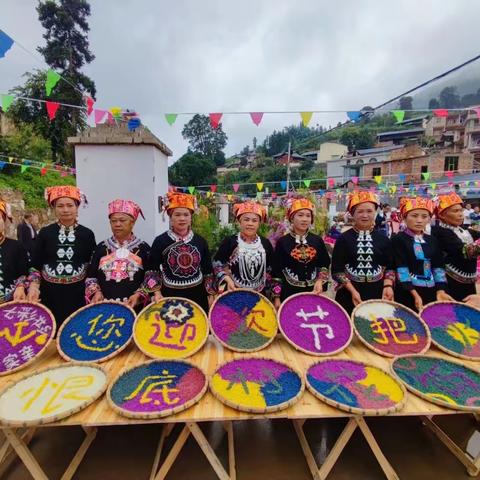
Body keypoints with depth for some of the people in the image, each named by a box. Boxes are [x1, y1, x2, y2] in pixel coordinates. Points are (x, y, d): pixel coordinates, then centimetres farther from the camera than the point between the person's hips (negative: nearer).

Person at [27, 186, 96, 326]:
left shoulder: (87, 234, 1)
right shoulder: (45, 233, 2)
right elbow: (35, 265, 5)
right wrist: (33, 286, -8)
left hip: (77, 293, 0)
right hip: (50, 293, 1)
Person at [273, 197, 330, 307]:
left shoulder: (317, 240, 4)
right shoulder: (282, 242, -6)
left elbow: (325, 265, 12)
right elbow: (277, 271, -4)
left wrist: (320, 280, -7)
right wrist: (277, 297, -6)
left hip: (313, 291, 3)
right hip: (289, 292, -3)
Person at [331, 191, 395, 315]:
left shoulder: (383, 239, 5)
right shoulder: (344, 239, -4)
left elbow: (389, 267, 11)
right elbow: (337, 270, -6)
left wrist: (388, 286, -6)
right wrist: (352, 291, -15)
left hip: (377, 294, 3)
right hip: (349, 296, -2)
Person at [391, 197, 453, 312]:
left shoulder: (433, 240, 11)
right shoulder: (398, 239, -9)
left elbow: (438, 267, 7)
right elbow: (401, 268, -15)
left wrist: (440, 290, -5)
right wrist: (414, 293, -20)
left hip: (431, 291, 5)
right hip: (407, 292, -5)